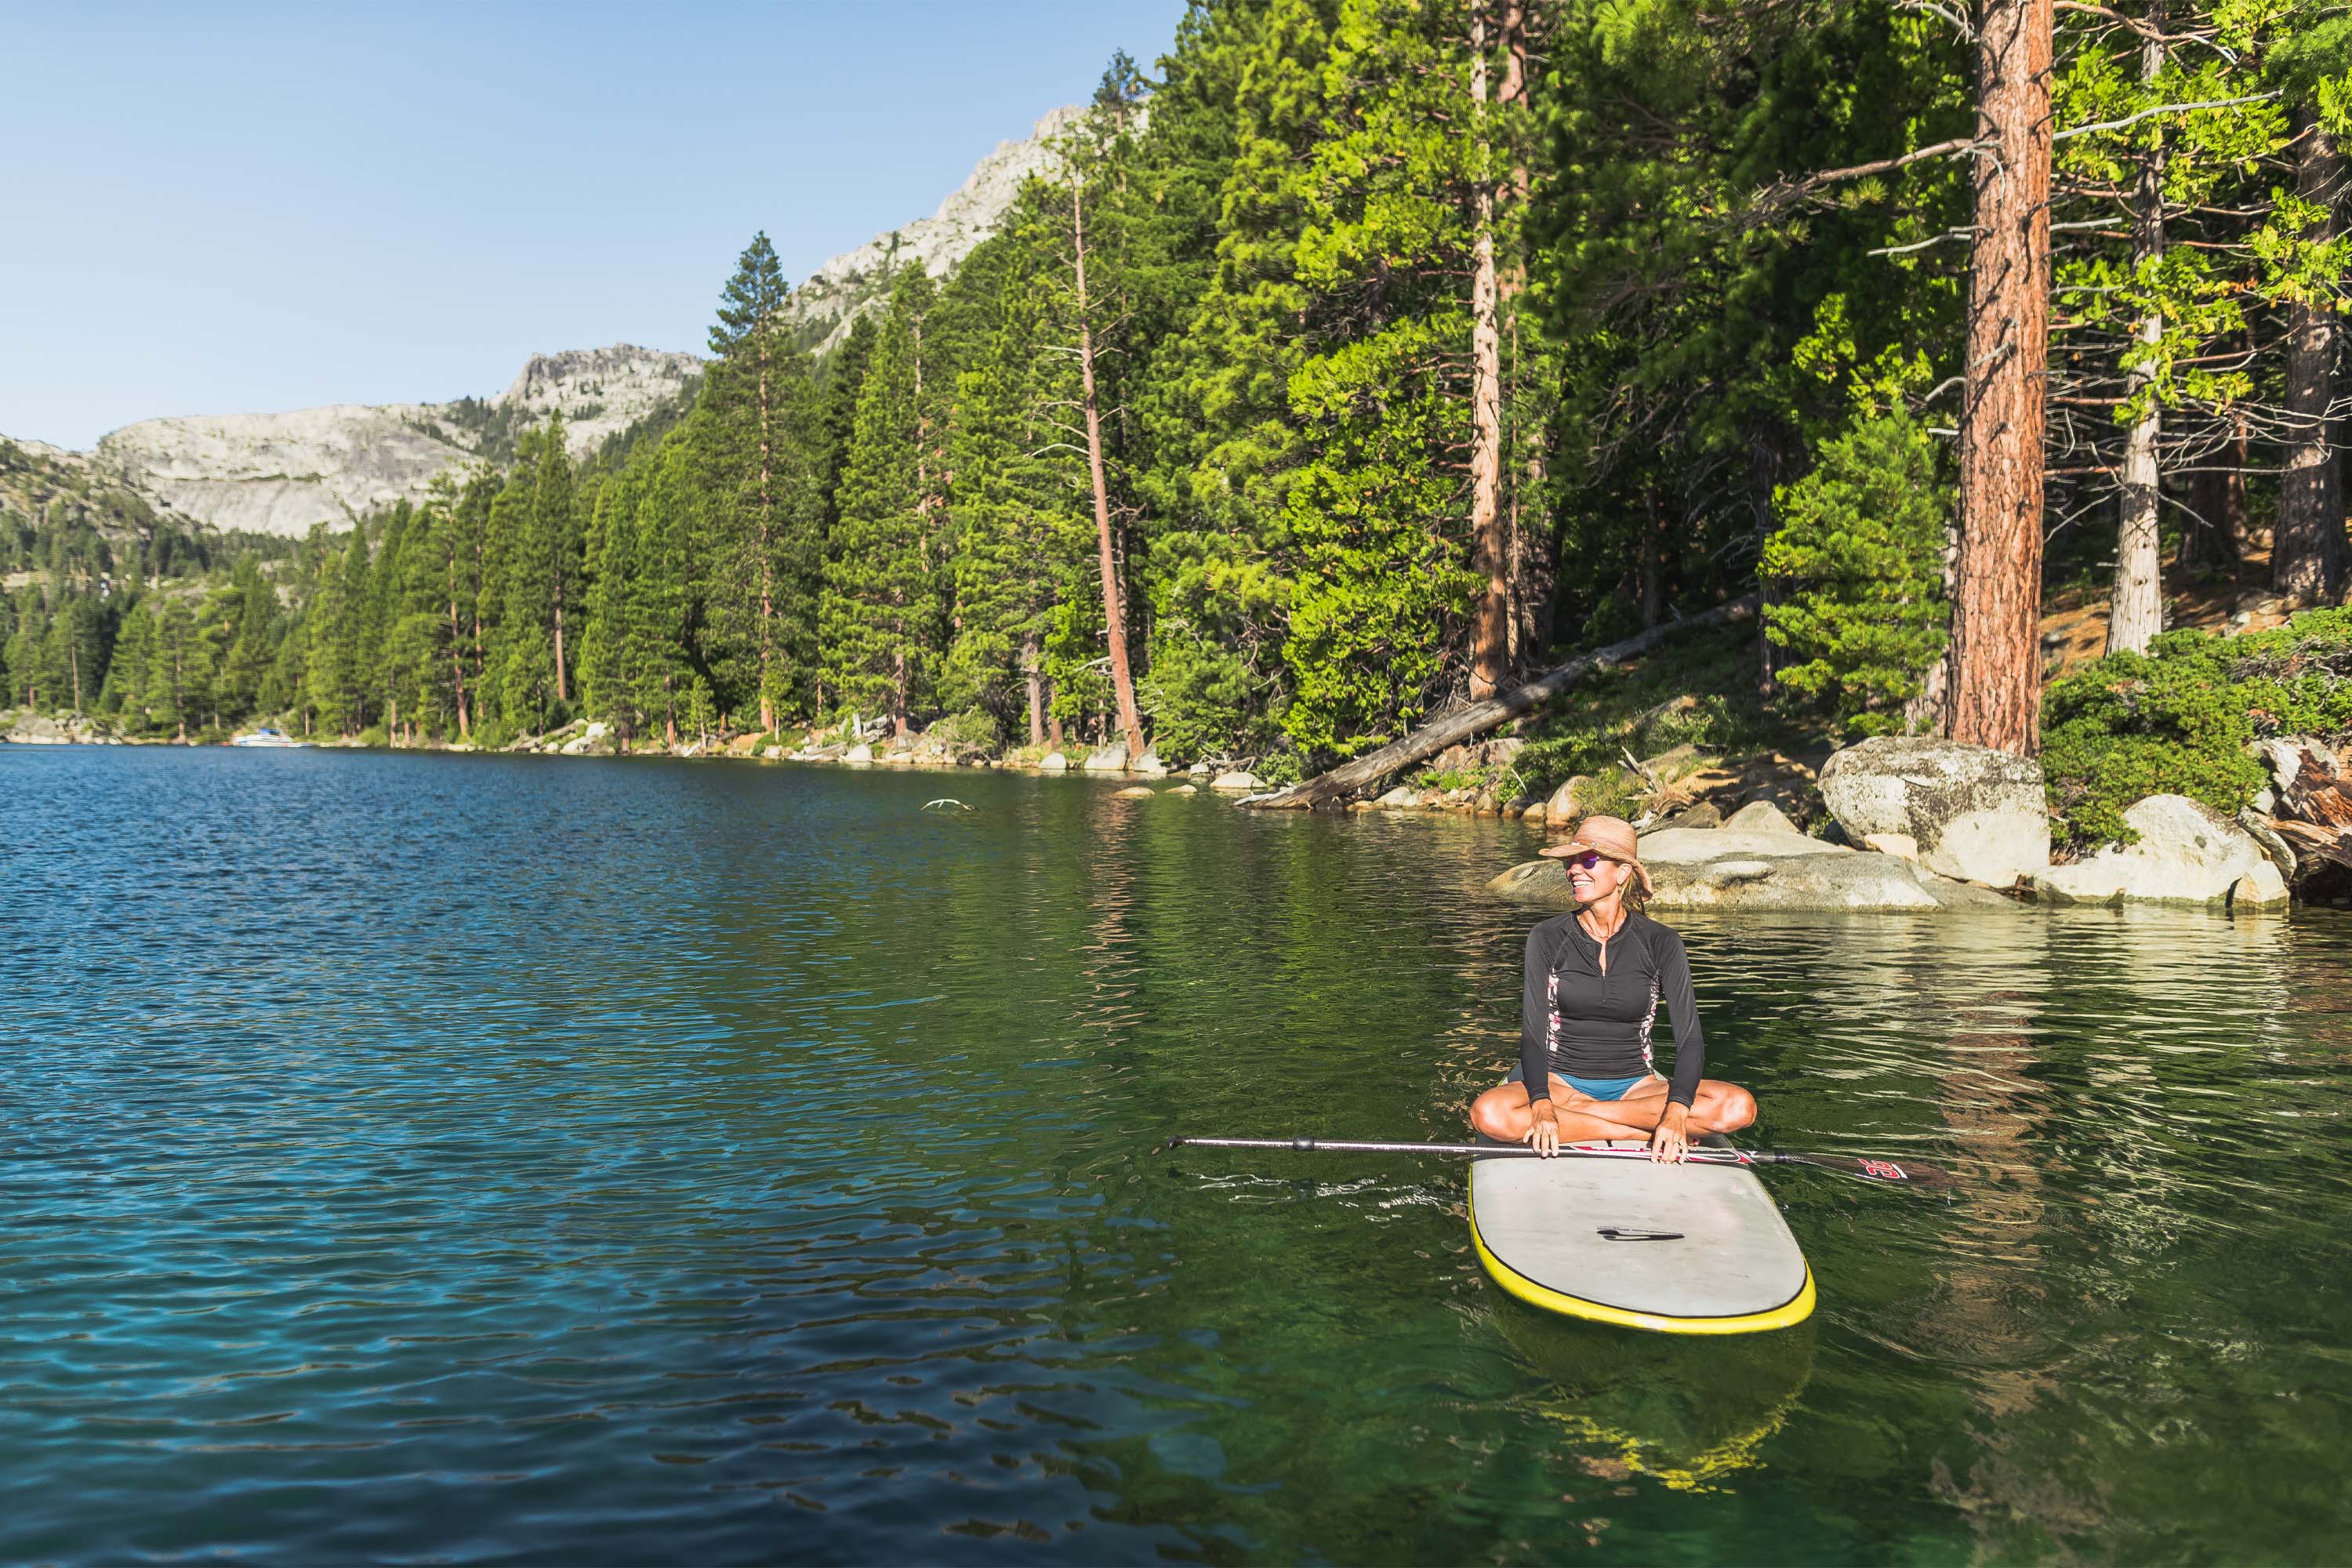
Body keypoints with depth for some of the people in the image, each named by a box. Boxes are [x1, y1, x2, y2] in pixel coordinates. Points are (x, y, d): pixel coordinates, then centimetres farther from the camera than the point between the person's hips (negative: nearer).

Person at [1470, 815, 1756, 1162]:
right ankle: (1647, 1131, -21)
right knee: (1488, 1114, -33)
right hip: (1561, 1080, -1)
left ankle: (1575, 1112, -19)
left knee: (1739, 1107, -25)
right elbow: (1532, 1035, -9)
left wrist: (1676, 1112, -28)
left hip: (1636, 1085, 1)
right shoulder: (1547, 939, -3)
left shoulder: (1660, 943, -2)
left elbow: (1690, 1039, -9)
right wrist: (1541, 1106, -28)